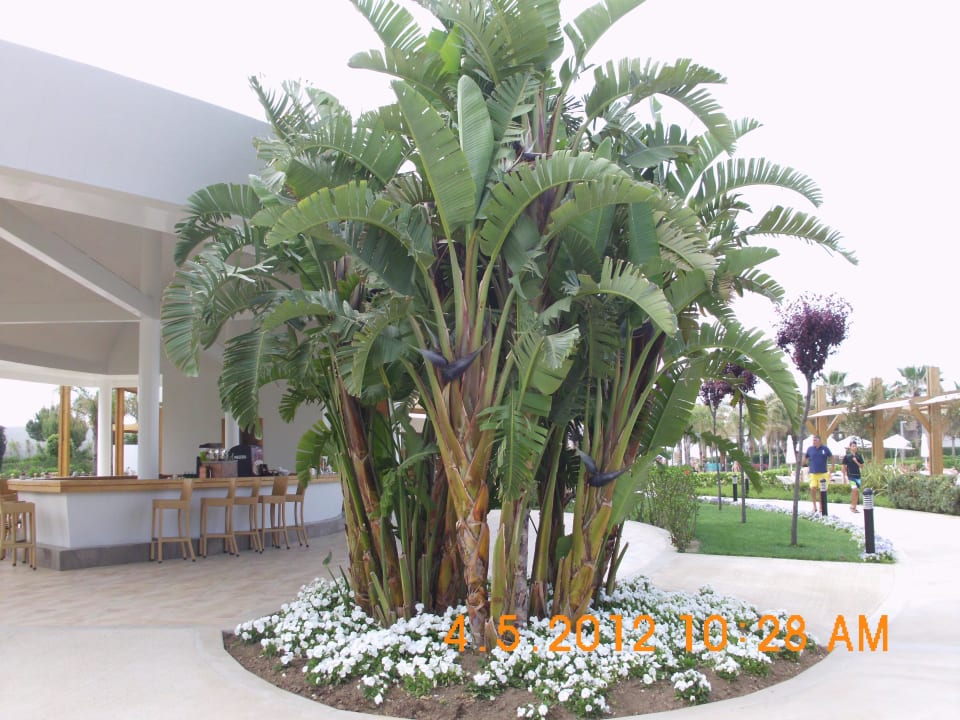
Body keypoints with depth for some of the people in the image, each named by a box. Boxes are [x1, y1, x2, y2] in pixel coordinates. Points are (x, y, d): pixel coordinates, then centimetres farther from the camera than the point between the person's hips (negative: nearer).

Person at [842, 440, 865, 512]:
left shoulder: (859, 456, 6)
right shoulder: (847, 456, -3)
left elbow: (862, 466, 8)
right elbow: (844, 467, 1)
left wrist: (856, 461, -9)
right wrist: (844, 476, -3)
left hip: (857, 476, 4)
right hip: (850, 476, -4)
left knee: (857, 492, 6)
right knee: (854, 488, -23)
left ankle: (854, 507, 17)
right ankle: (852, 506, -11)